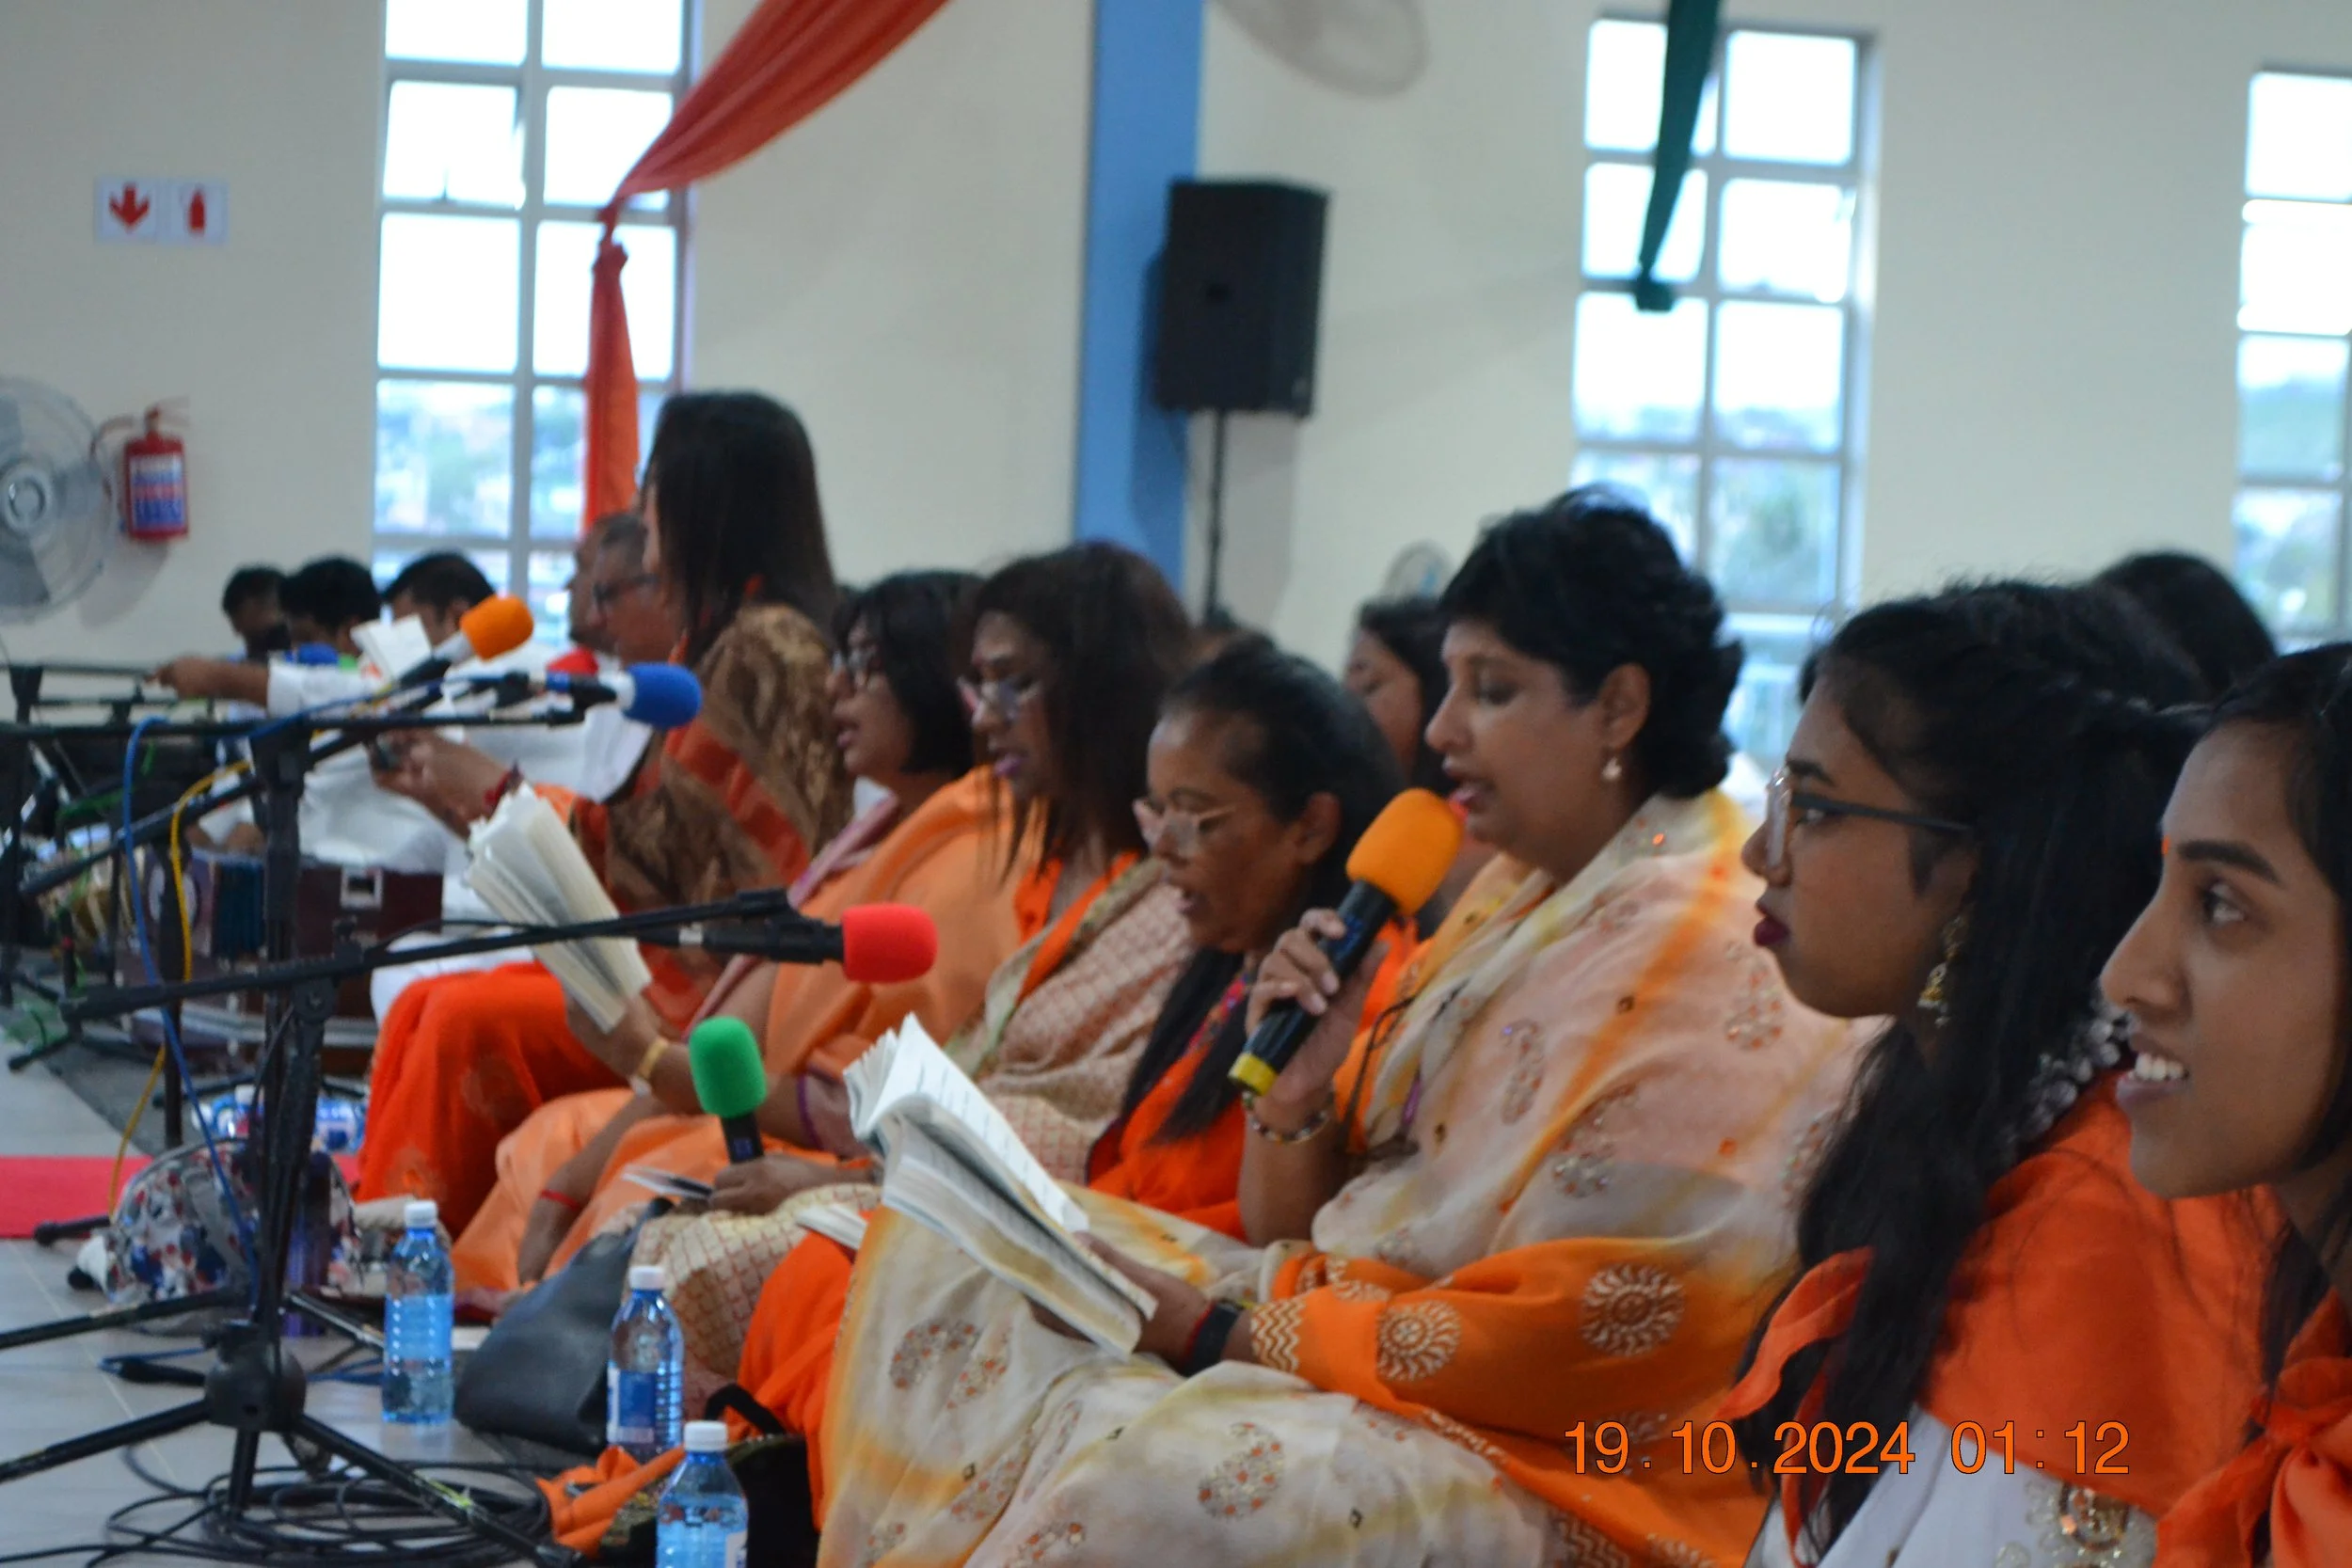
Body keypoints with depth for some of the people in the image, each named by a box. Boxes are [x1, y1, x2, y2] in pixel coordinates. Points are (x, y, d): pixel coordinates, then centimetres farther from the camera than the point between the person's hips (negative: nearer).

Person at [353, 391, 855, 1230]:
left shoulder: (765, 648, -15)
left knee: (471, 1021, -20)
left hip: (719, 981, -10)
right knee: (420, 1009, 0)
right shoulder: (725, 637, 16)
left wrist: (500, 789, -7)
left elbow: (667, 848, -16)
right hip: (671, 954, 10)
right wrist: (470, 797, 15)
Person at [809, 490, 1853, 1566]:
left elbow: (1570, 1329, -21)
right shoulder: (1513, 894, 11)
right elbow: (1297, 1230, 14)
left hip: (1539, 1459, -10)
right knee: (948, 1252, 4)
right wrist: (1299, 1081, -8)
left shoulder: (1709, 962, -17)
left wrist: (1231, 1334, -16)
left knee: (1154, 1477, -35)